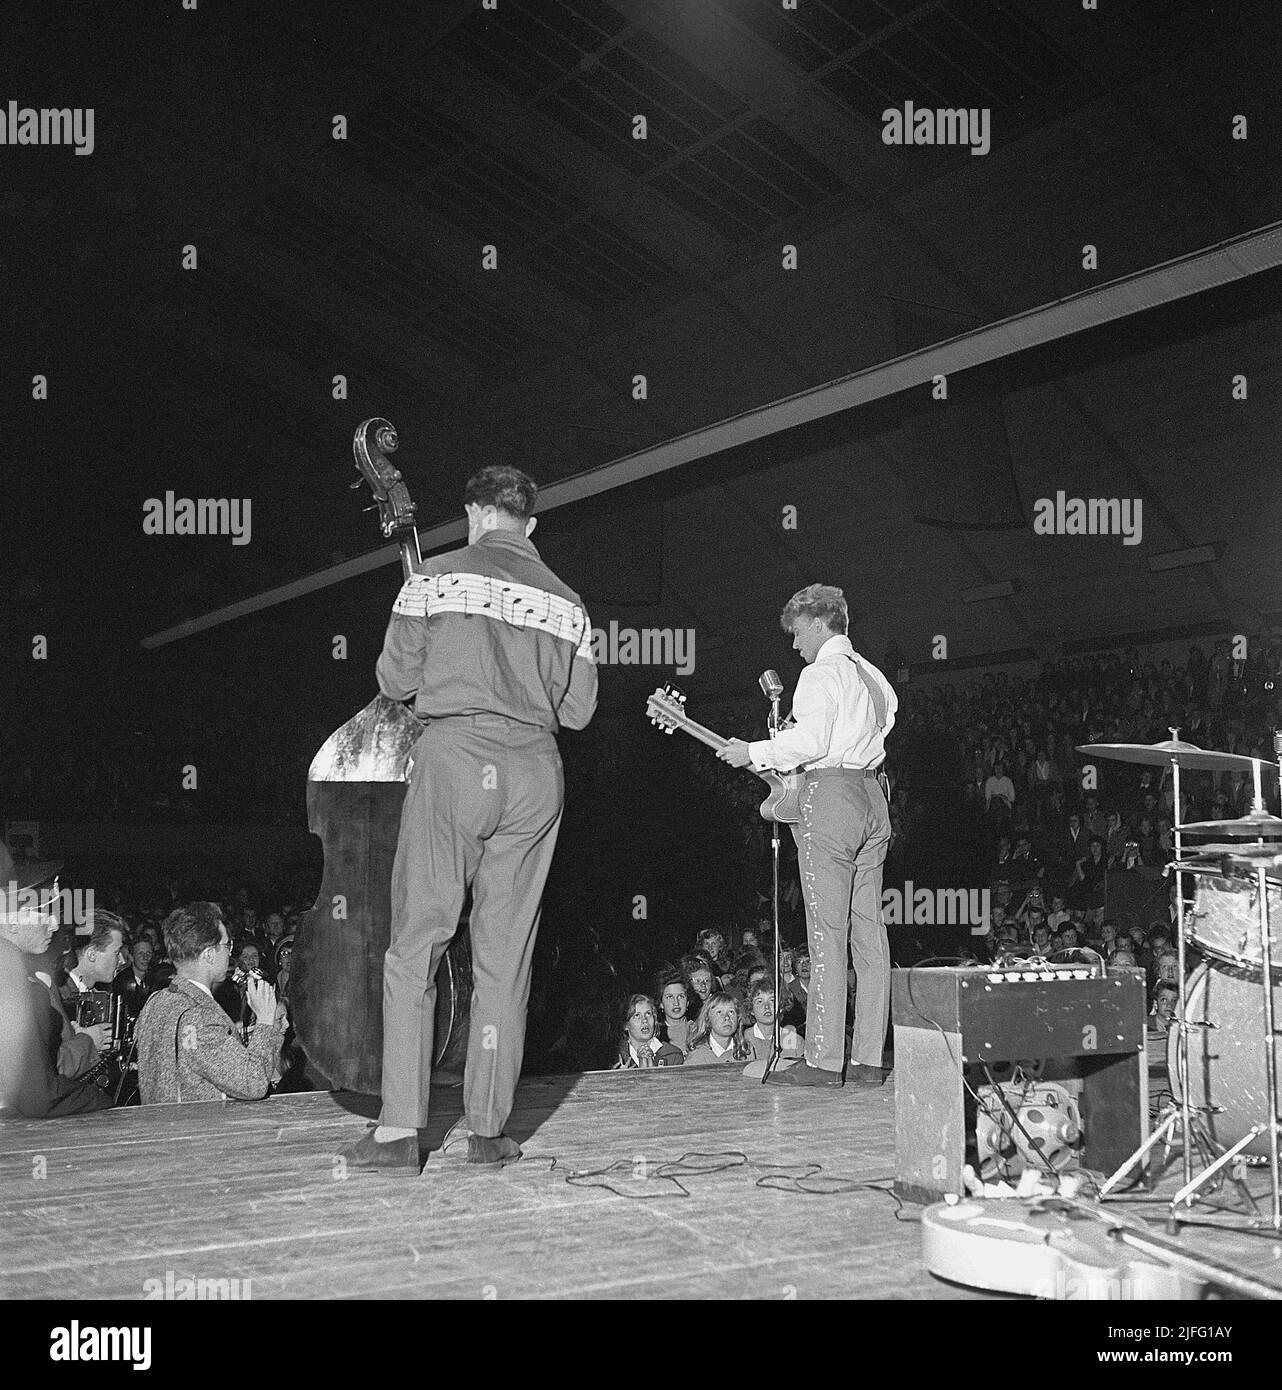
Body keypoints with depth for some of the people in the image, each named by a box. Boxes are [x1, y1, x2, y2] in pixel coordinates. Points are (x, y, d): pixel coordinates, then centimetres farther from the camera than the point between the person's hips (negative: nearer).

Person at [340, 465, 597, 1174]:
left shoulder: (438, 575, 3)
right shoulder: (565, 600, 12)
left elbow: (393, 680, 5)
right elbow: (578, 711, 13)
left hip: (455, 757, -3)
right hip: (535, 771, 3)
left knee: (416, 942, 1)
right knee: (506, 953, 7)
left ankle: (399, 1127, -2)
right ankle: (488, 1129, 9)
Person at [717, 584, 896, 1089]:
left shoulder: (821, 673, -7)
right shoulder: (874, 677, 21)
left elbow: (809, 740, -19)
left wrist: (753, 753, -8)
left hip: (829, 796, -9)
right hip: (873, 798, 9)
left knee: (827, 932, -8)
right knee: (869, 931, 5)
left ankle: (823, 1060, -8)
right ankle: (869, 1058, 6)